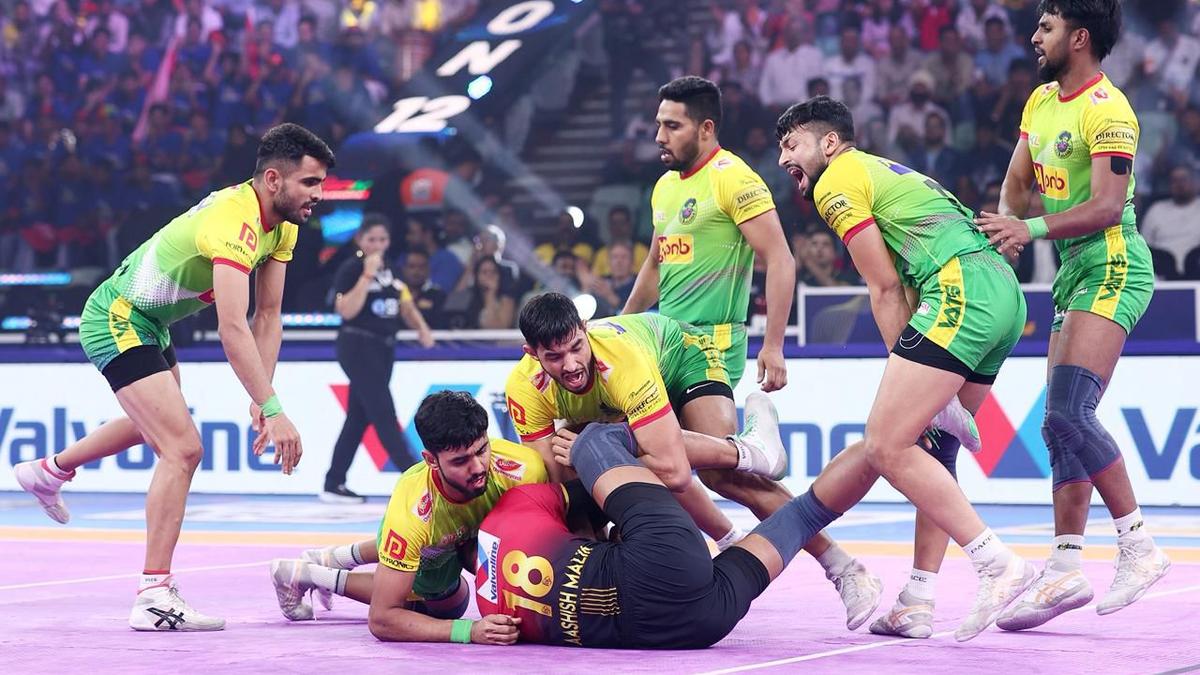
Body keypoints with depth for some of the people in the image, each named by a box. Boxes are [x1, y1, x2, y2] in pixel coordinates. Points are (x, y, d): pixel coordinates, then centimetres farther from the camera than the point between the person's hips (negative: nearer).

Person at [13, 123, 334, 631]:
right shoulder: (235, 222, -32)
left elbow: (267, 316, -1)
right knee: (182, 448, -20)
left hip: (147, 323, 11)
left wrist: (261, 399, -10)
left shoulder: (283, 222, -3)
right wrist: (273, 409, -43)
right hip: (116, 319, -11)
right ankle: (155, 598, -19)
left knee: (156, 426, 34)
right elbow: (232, 329, -40)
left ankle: (49, 471, 57)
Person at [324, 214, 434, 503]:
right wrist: (367, 275, -22)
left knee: (359, 418, 9)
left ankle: (333, 485, 14)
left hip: (383, 349, 8)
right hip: (358, 346, -8)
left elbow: (405, 304, 20)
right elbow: (346, 310, -19)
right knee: (384, 414, -10)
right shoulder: (351, 269, -9)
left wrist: (421, 328, 2)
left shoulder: (391, 271, 14)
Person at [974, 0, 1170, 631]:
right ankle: (1065, 568, 7)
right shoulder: (1041, 102, 13)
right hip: (1074, 273, 9)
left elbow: (1108, 207, -22)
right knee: (1063, 423, 6)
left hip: (1112, 270, -9)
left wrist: (1032, 228, -29)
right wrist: (1006, 226, -3)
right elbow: (1016, 184, 18)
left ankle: (1138, 546, -13)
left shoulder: (1106, 110, -15)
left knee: (1068, 412, -20)